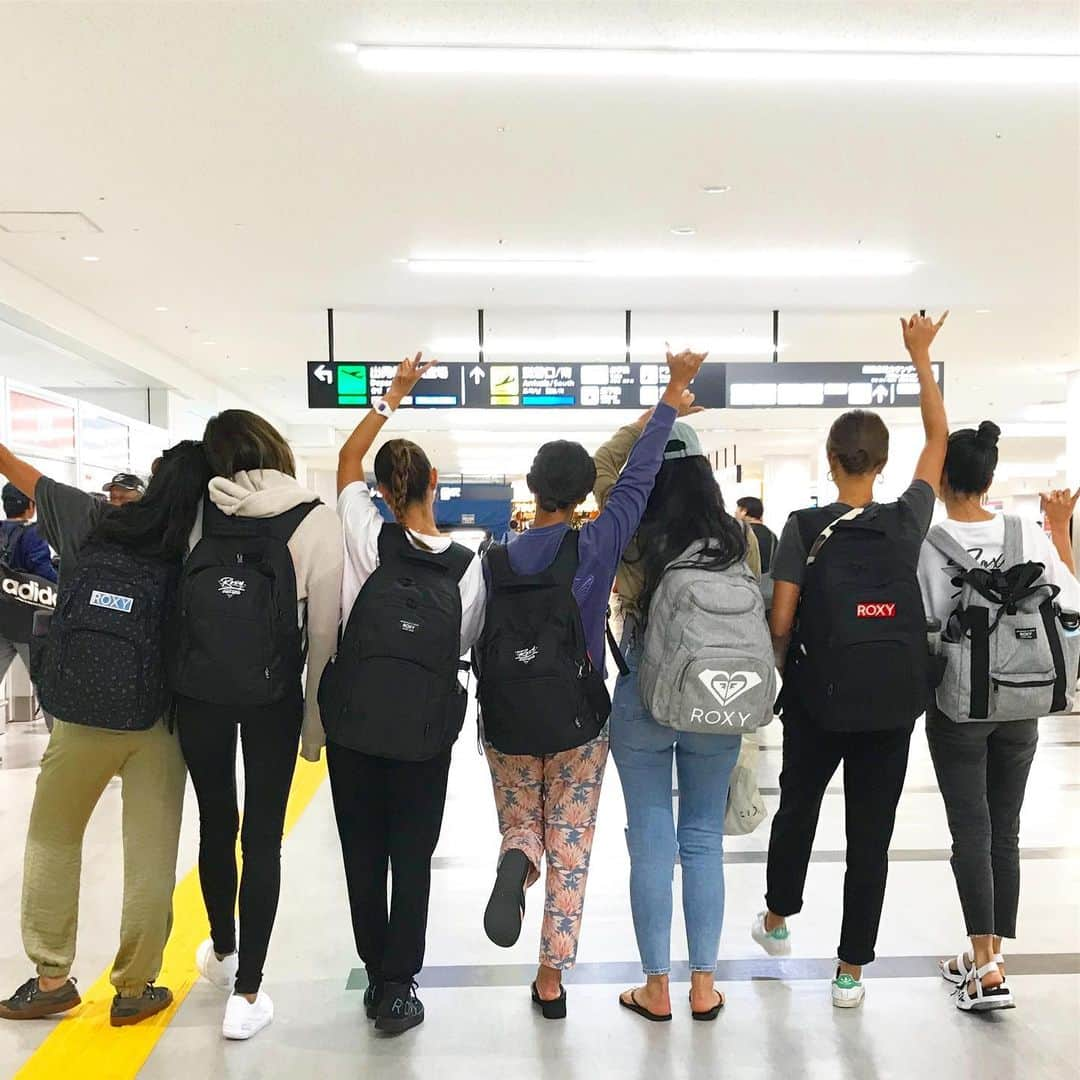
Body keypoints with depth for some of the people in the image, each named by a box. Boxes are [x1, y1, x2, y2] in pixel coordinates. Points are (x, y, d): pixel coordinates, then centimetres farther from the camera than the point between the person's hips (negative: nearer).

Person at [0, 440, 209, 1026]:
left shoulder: (97, 521, -6)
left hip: (85, 712, 1)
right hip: (161, 718, 0)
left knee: (52, 840, 20)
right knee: (150, 855, 8)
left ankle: (51, 977, 28)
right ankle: (134, 989, 19)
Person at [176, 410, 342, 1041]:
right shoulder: (316, 520, -9)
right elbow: (323, 627, -9)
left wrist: (177, 681, 9)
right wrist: (314, 716, -1)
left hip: (199, 687, 3)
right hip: (273, 693, -3)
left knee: (215, 822, 19)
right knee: (262, 838, 7)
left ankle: (222, 952, 41)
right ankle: (246, 993, 13)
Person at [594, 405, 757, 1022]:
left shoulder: (635, 535, -10)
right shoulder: (739, 537, -5)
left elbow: (603, 464, 4)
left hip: (643, 700, -2)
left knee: (651, 844, 8)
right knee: (705, 841, 13)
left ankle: (657, 988, 20)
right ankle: (704, 986, 24)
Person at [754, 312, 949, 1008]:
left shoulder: (804, 528, -10)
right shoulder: (908, 522, -5)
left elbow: (781, 623, -11)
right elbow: (939, 438, 8)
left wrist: (777, 679, 7)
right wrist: (921, 357, 13)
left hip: (817, 700, 0)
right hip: (892, 705, 1)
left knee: (797, 808, 21)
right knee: (871, 834, 8)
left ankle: (778, 919, 42)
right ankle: (851, 971, 17)